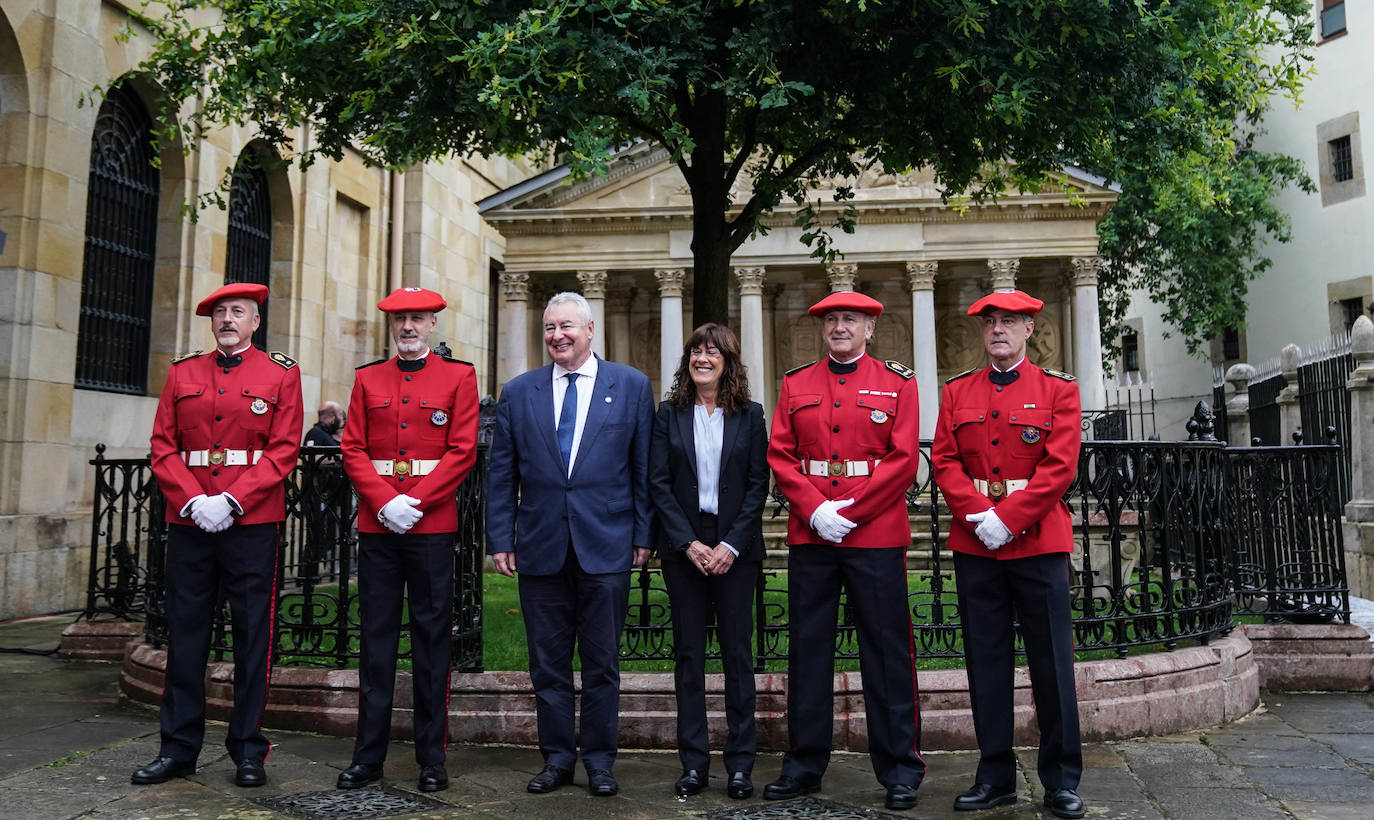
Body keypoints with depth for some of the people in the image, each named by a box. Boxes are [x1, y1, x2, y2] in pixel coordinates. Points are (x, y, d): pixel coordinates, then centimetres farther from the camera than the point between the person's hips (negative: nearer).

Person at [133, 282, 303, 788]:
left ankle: (248, 750, 13)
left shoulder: (281, 374, 4)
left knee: (253, 634, 2)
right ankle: (179, 747, 20)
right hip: (188, 519, 3)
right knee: (185, 632, 8)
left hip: (252, 522, -3)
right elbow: (162, 446, 7)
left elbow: (283, 450, -5)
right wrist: (192, 501, -9)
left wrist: (231, 501, -14)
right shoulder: (182, 373, 12)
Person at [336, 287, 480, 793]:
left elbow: (462, 451, -5)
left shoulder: (458, 376, 3)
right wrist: (385, 502, -10)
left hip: (433, 525, -2)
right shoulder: (368, 378, 11)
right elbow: (353, 449, 5)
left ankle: (432, 757, 14)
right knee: (376, 638, 8)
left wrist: (413, 503, -13)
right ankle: (368, 755, 18)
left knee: (432, 640, 4)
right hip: (376, 524, 3)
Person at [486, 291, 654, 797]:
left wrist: (643, 534, -1)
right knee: (548, 662, 10)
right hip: (540, 547, 2)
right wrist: (500, 539, 2)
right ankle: (557, 758, 24)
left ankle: (599, 760, 21)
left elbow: (644, 467, 2)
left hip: (606, 546, -2)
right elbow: (502, 474, 7)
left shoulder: (631, 386, 3)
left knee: (602, 662, 7)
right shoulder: (518, 392, 8)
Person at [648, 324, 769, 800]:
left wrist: (731, 545, -10)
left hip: (735, 548, -1)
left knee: (737, 650, 3)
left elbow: (758, 484, -1)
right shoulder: (669, 414, 5)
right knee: (688, 652, 5)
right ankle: (693, 764, 14)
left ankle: (740, 764, 13)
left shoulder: (750, 415, 3)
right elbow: (658, 483, 0)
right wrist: (688, 542, -9)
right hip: (683, 546, 1)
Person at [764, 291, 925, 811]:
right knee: (808, 650, 9)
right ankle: (804, 766, 22)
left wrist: (848, 512, -12)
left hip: (877, 534, -2)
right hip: (809, 534, 3)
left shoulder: (897, 383, 3)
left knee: (887, 651, 4)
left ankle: (900, 769, 17)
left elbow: (905, 460, -5)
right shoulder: (795, 384, 10)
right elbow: (780, 456, 4)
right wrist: (815, 511, -10)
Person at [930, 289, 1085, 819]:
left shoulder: (1058, 389, 2)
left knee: (1052, 662, 3)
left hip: (1039, 542, -2)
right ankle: (995, 776, 21)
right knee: (986, 662, 8)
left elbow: (1059, 466, -7)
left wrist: (1007, 518, -16)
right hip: (974, 544, 3)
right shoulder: (957, 392, 10)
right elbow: (944, 460, 2)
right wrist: (979, 515, -12)